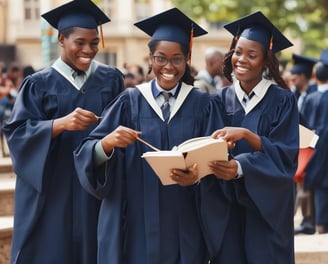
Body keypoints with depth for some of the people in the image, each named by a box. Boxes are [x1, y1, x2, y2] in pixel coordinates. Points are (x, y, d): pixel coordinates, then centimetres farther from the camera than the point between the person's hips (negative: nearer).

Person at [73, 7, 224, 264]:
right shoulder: (130, 101, 1)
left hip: (184, 225, 1)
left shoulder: (201, 104, 3)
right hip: (137, 222, 0)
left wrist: (198, 175, -23)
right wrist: (107, 143, -27)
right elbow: (89, 154, -6)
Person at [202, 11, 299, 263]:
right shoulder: (222, 100, 5)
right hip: (227, 206, 3)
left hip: (267, 207, -3)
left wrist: (246, 134, -27)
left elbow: (284, 155, -13)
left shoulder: (282, 101, -5)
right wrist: (222, 165, -25)